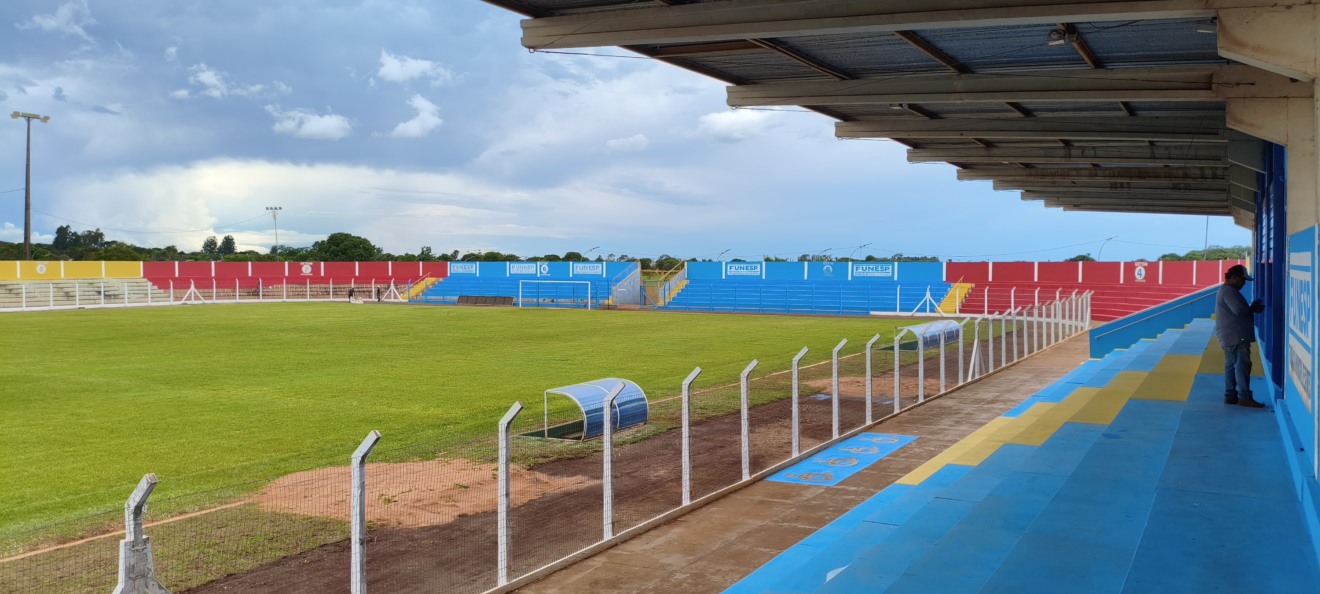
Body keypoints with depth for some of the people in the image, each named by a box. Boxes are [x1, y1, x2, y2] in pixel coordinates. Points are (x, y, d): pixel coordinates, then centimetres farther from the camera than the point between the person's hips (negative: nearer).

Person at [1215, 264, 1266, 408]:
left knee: (1231, 365, 11)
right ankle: (1244, 397, -10)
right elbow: (1239, 310, -23)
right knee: (1242, 365, -10)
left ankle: (1230, 395, 13)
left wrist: (1251, 308, 7)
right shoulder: (1229, 291, -14)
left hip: (1231, 337, 11)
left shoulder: (1226, 290, 21)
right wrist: (1253, 309, -6)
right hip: (1235, 336, -11)